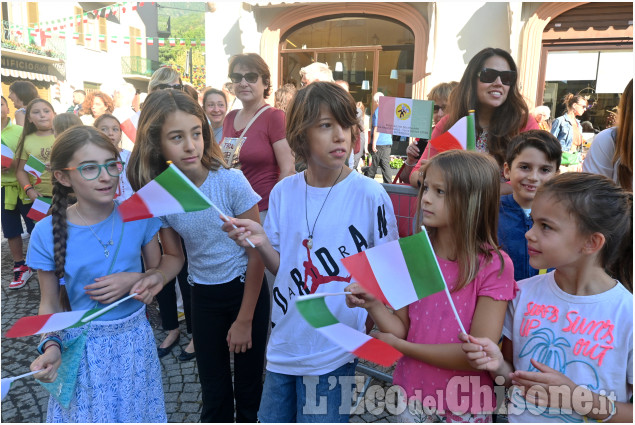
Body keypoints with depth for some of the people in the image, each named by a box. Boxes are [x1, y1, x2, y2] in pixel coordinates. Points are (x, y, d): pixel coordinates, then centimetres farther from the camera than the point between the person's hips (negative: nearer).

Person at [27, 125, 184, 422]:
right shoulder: (47, 233, -13)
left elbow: (165, 263, 2)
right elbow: (50, 304, -2)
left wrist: (135, 279, -17)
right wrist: (51, 346, -18)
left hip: (135, 339, 2)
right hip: (82, 345, -1)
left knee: (138, 411, 19)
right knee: (87, 413, 15)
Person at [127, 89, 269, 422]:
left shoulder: (230, 182, -21)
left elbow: (257, 253, -14)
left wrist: (245, 320, -11)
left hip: (246, 287, -3)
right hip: (203, 295, 3)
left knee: (249, 385, 10)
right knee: (214, 392, 14)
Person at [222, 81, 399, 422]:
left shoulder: (370, 195, -15)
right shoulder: (283, 192, -4)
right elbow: (281, 267, 3)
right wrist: (261, 243, -15)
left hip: (334, 351, -4)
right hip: (285, 343, 4)